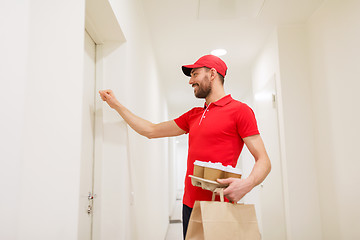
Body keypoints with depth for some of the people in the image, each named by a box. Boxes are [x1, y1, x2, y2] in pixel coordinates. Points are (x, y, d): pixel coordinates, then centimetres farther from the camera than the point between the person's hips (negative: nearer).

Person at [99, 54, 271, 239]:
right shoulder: (193, 115, 15)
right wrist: (116, 105, 20)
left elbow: (263, 161, -8)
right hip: (189, 205, 7)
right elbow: (151, 131, 18)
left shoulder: (239, 110, -6)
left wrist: (247, 183, -29)